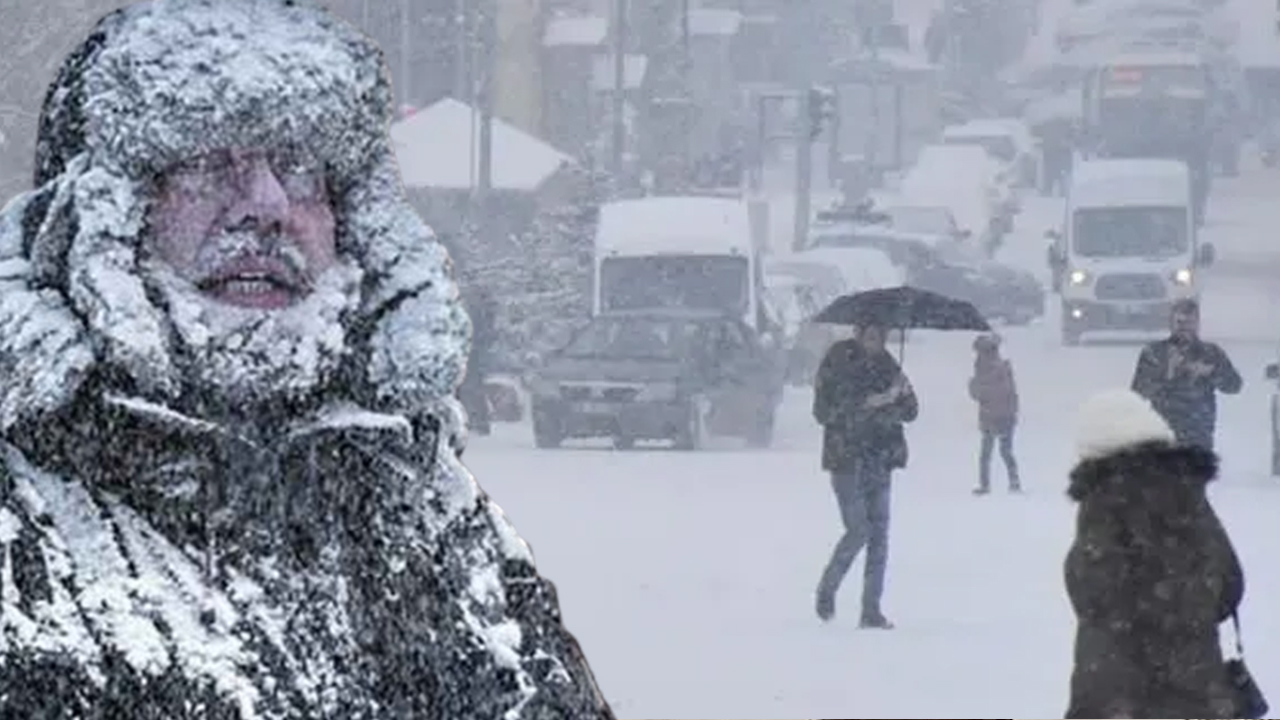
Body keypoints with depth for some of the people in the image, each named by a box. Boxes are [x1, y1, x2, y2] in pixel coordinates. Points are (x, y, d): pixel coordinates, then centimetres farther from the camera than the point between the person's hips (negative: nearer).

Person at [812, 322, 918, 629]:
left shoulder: (886, 366, 9)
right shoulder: (837, 365, -6)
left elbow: (910, 412, 6)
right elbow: (824, 412, -14)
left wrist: (902, 394, -16)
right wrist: (867, 404, -21)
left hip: (879, 459, 5)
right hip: (847, 459, -5)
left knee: (879, 533, 1)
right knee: (858, 531, -9)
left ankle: (871, 609, 6)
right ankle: (827, 589, 14)